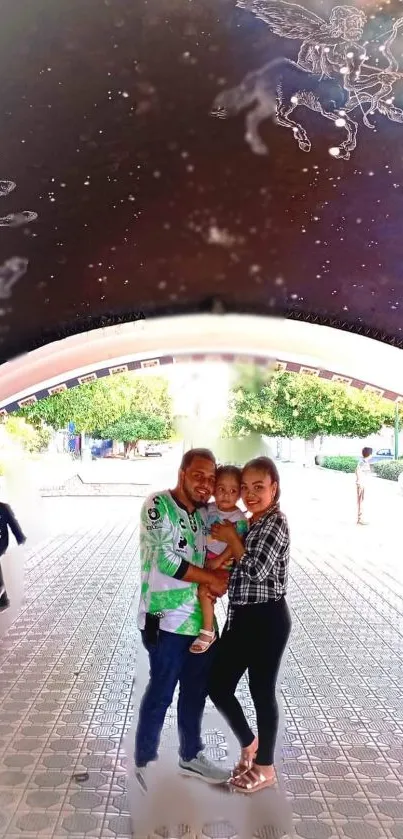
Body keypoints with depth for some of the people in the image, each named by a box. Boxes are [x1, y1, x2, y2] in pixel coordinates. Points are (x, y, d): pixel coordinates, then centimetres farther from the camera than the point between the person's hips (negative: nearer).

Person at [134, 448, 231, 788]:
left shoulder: (206, 512, 7)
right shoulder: (158, 505, -14)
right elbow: (164, 558, -22)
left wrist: (223, 573, -7)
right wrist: (211, 578, -16)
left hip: (201, 618, 7)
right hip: (167, 619, -7)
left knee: (196, 691, 19)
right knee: (161, 692, 7)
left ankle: (191, 757, 38)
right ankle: (145, 761, 28)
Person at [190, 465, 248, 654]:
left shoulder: (239, 518, -17)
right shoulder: (209, 508, 0)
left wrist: (219, 560, -22)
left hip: (224, 561, -7)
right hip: (207, 556, 7)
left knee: (204, 590, -16)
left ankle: (208, 632, -1)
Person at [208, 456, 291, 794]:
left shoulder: (276, 523, -15)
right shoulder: (248, 522, 11)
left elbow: (257, 570, -23)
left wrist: (231, 538, -13)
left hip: (267, 619, -8)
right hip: (241, 616, 8)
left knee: (262, 691, 7)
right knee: (218, 686, 11)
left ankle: (265, 767, 27)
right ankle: (249, 743, 36)